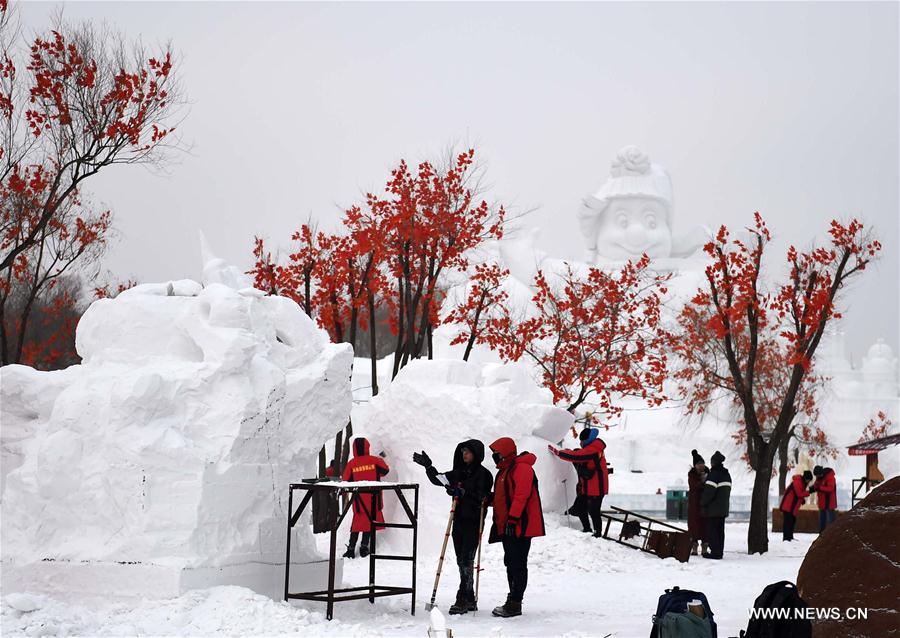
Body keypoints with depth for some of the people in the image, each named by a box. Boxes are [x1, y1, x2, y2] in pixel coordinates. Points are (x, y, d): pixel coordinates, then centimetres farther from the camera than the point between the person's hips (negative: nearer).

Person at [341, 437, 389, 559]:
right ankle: (364, 546, 9)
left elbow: (345, 481, -2)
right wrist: (381, 460, 22)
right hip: (373, 498, -1)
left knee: (357, 521, 9)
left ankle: (351, 548, 6)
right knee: (370, 520, 10)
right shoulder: (374, 460, -8)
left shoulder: (351, 464, -7)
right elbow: (385, 470, 4)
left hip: (359, 498, 1)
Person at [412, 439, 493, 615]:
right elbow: (439, 479, 19)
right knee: (461, 560, 8)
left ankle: (463, 599, -7)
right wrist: (428, 466, 8)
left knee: (466, 560, -10)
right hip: (459, 520, 7)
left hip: (473, 523, -7)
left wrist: (461, 492, -24)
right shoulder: (459, 472, 14)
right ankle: (469, 600, 15)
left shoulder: (484, 474, -6)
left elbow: (481, 498, -16)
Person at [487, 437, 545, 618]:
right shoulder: (504, 470, 20)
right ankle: (512, 600, 20)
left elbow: (521, 496, -21)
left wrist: (512, 518, -24)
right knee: (510, 563, 13)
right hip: (506, 526, 10)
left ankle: (515, 604, -6)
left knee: (518, 564, -8)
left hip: (520, 526, -10)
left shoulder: (522, 468, -13)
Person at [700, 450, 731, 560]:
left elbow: (709, 491, -19)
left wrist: (703, 504, -8)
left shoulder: (713, 474, -16)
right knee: (720, 530, 12)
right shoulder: (726, 474, 12)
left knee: (712, 530, -4)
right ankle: (720, 552, 14)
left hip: (713, 509, -8)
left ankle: (715, 552, -6)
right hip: (723, 509, 8)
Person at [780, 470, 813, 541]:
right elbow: (799, 494, -25)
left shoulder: (803, 482, 14)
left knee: (792, 520, 14)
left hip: (792, 506, 10)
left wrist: (802, 499, 7)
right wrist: (809, 492, -26)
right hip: (788, 505, -10)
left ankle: (790, 537, 22)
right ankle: (786, 538, -10)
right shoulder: (797, 482, -19)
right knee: (788, 521, -10)